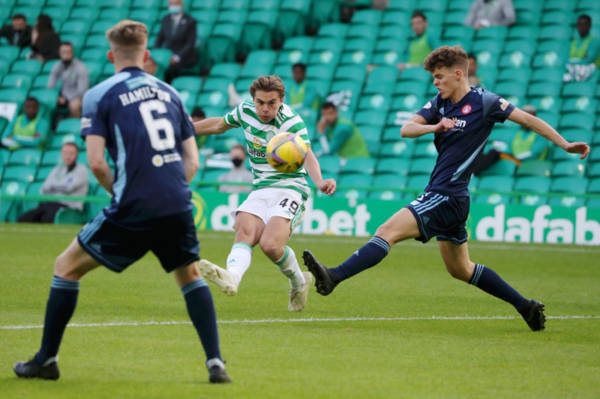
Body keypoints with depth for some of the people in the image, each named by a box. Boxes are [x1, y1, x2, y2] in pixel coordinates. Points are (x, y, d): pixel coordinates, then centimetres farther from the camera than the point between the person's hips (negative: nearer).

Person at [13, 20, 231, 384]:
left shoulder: (100, 95, 2)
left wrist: (117, 191, 10)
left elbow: (96, 162, -7)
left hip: (133, 210, -4)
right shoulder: (169, 92, 15)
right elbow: (192, 161, 13)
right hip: (177, 209, 4)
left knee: (67, 267, 14)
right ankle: (216, 363, 12)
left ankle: (47, 360, 17)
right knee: (191, 277, 25)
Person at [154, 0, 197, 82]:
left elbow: (190, 44, -9)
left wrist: (177, 57, -20)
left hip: (183, 57, -5)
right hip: (167, 55, 5)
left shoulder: (190, 21, -4)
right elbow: (160, 39, 14)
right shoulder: (166, 20, 11)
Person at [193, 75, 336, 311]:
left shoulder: (292, 123, -13)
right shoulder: (245, 111, 4)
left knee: (270, 244, -26)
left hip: (290, 189, -5)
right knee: (244, 233, -25)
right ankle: (232, 277, -50)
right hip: (260, 191, 6)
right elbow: (219, 125, 25)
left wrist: (319, 181, -49)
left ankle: (298, 282, 0)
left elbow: (307, 156, -29)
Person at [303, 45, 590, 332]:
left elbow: (529, 120, -1)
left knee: (388, 231, -20)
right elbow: (406, 129, 1)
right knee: (461, 270, 18)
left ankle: (334, 276, -28)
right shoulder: (440, 103, 12)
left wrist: (565, 145, -4)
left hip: (447, 196, -9)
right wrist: (435, 127, -19)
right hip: (439, 194, 9)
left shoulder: (483, 102, -7)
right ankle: (525, 306, 25)